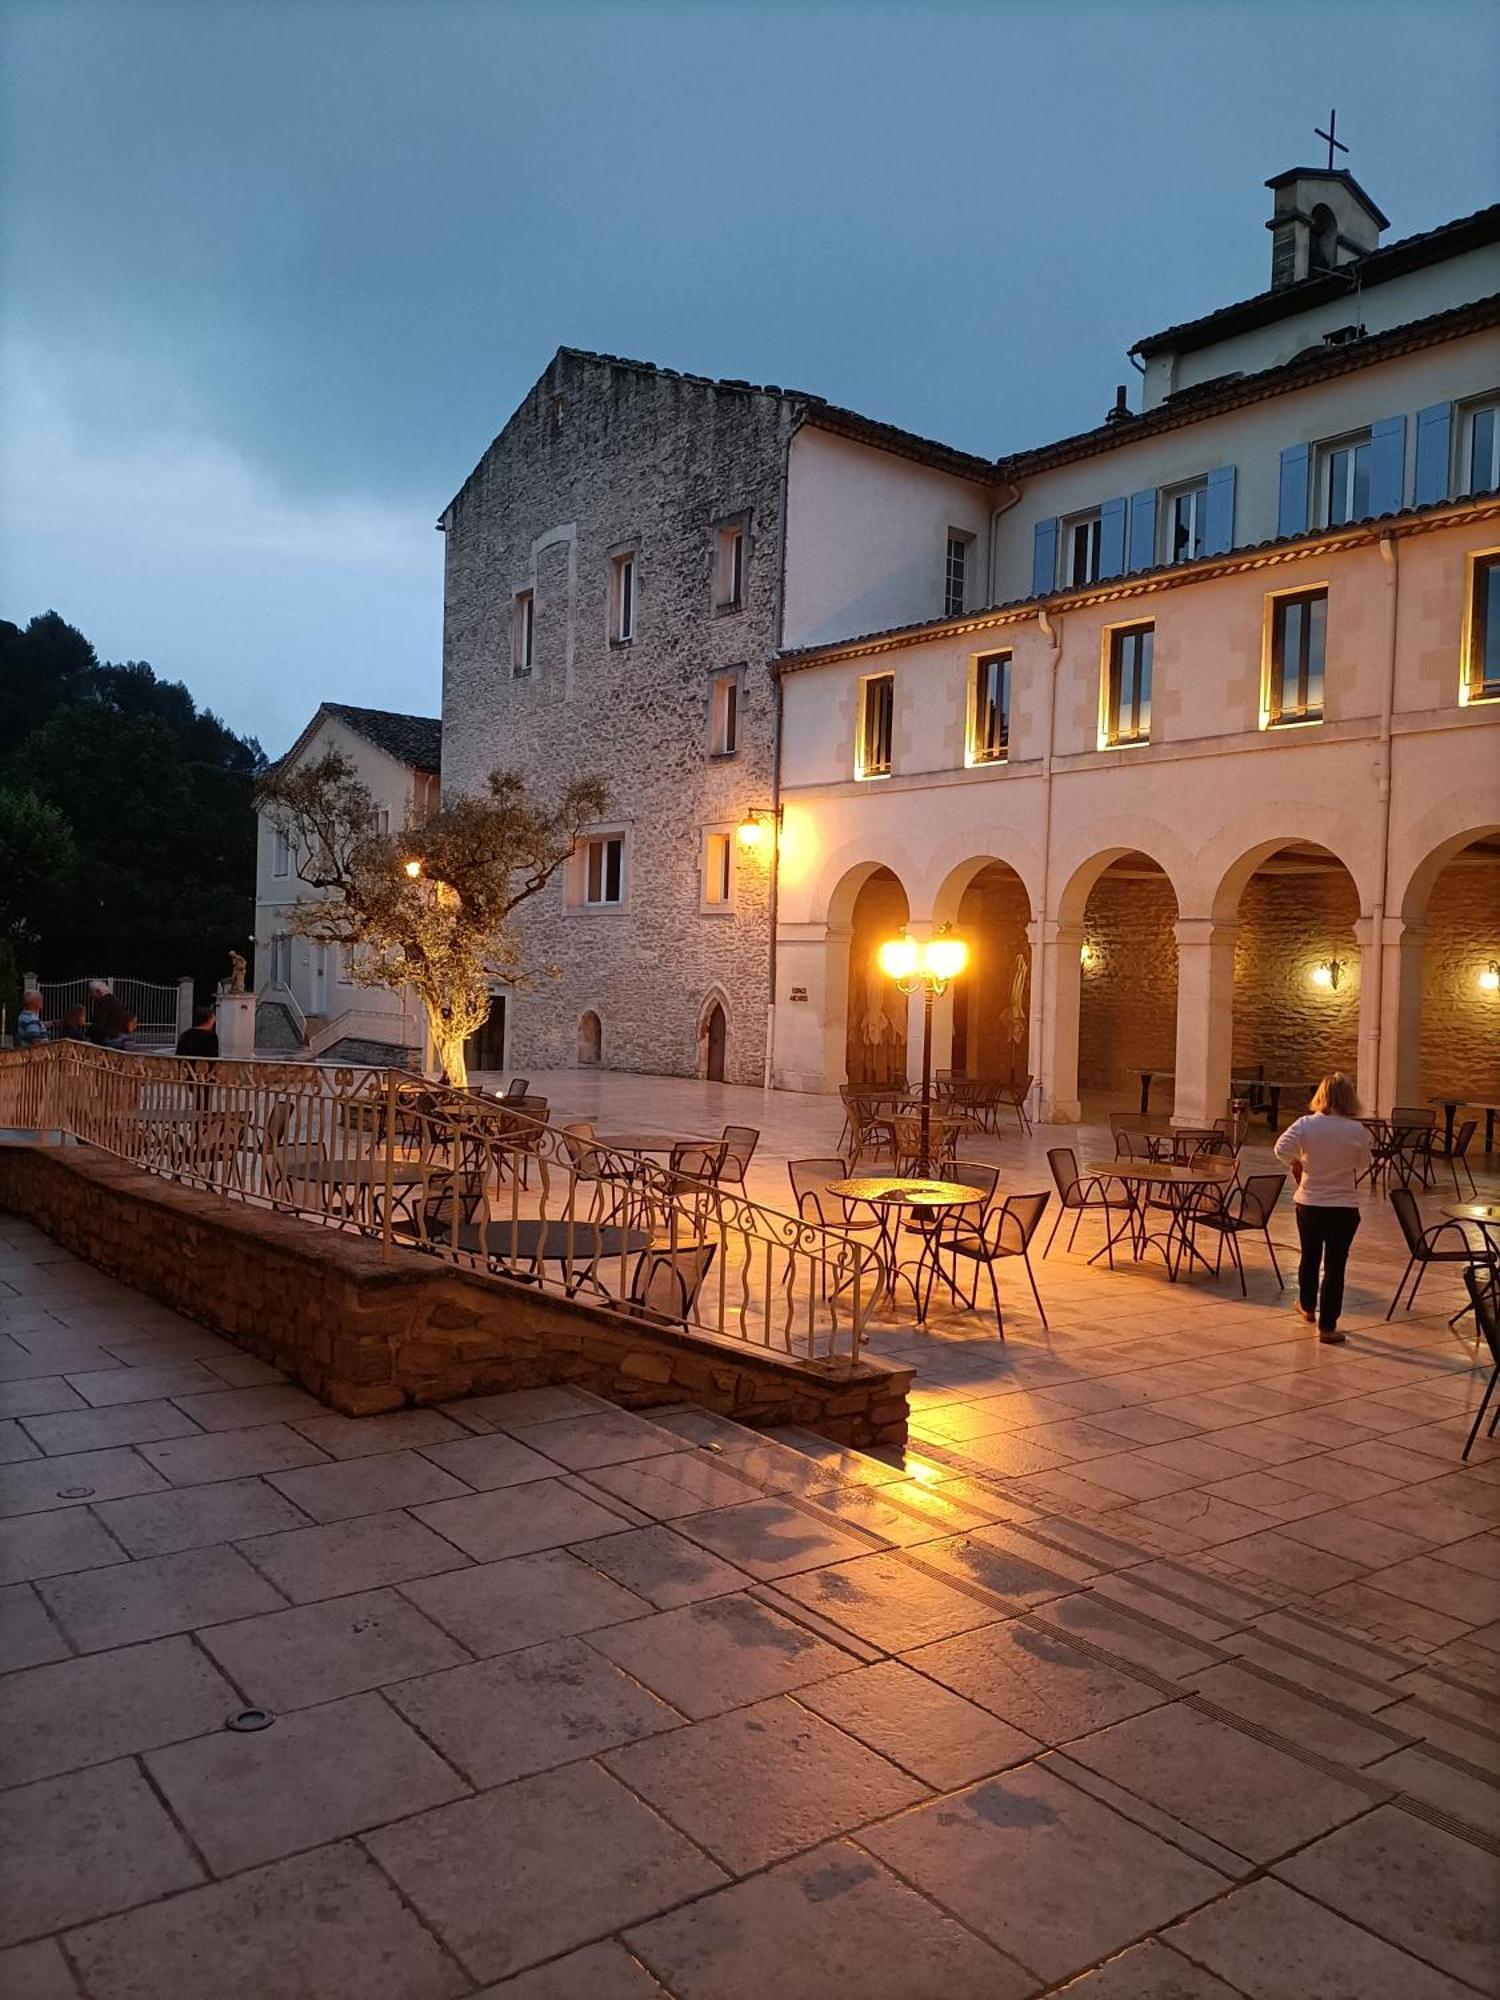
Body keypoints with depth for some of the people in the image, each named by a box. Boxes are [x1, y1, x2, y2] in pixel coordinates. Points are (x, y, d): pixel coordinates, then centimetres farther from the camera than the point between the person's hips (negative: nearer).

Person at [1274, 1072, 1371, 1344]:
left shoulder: (1306, 1125, -11)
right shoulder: (1357, 1131, -10)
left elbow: (1281, 1149, -21)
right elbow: (1362, 1165, 1)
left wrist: (1297, 1164, -2)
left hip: (1309, 1204, 1)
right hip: (1345, 1207, -1)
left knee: (1310, 1258, 22)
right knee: (1335, 1266, 6)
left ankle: (1308, 1307, 42)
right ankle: (1327, 1326, 9)